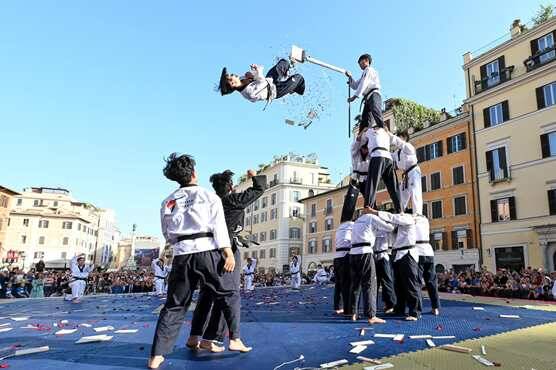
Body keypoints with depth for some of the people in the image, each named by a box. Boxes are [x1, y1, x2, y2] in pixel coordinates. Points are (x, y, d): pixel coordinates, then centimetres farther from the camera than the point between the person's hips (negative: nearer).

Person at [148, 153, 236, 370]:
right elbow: (219, 226, -5)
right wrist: (229, 254, -8)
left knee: (174, 307, 12)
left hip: (182, 256, 3)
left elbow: (168, 235, 18)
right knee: (228, 296, 15)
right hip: (208, 252, -3)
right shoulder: (208, 196, 3)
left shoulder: (168, 202, 13)